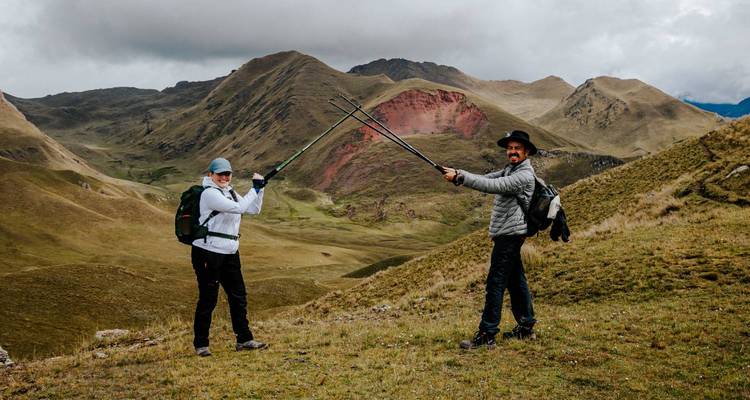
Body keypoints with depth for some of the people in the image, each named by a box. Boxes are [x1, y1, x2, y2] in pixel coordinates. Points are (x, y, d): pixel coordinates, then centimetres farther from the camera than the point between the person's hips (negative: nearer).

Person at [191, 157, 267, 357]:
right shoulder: (210, 193, -14)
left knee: (238, 295, 10)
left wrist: (260, 188, 3)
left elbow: (254, 209, 16)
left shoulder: (230, 192, 14)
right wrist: (254, 189, -16)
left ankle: (244, 339, 19)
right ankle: (200, 344, 12)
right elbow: (239, 208, -23)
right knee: (208, 299, -1)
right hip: (208, 253, -9)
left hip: (230, 254, 9)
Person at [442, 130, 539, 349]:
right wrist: (459, 175, -12)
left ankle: (486, 335, -10)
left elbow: (492, 186, -27)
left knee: (496, 283, -11)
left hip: (510, 234, -10)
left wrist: (460, 176, -29)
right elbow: (486, 179, 6)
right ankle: (526, 327, 25)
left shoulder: (524, 176, -15)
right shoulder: (510, 170, 17)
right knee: (516, 281, 15)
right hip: (508, 234, 10)